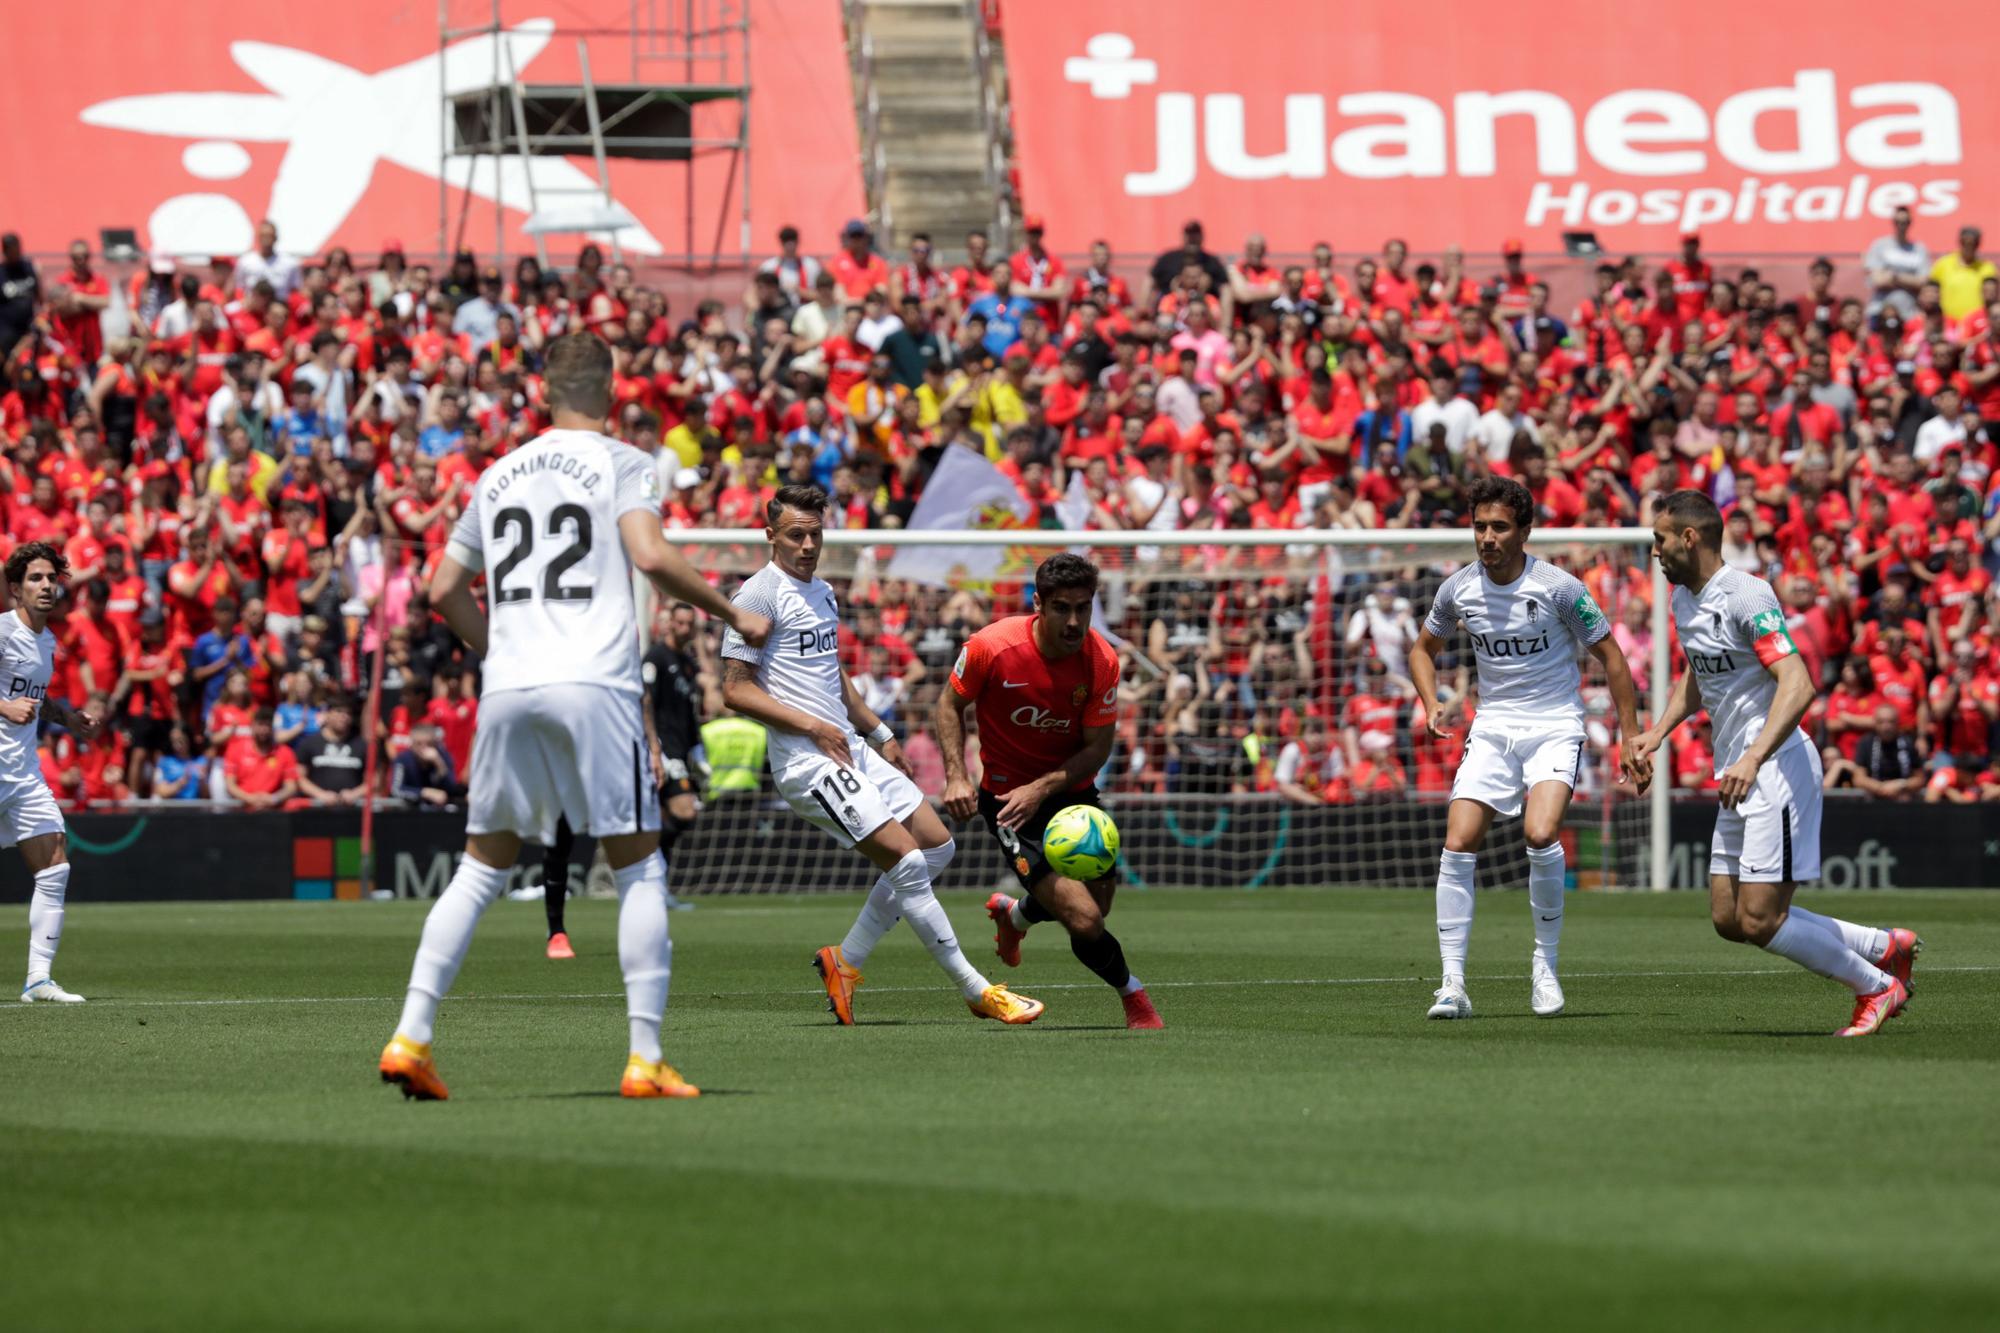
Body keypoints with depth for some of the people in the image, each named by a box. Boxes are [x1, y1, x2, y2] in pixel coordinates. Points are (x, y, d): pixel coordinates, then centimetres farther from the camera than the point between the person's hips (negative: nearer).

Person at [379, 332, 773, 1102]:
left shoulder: (500, 475, 18)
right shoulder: (622, 464, 3)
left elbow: (444, 589, 20)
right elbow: (649, 555, -13)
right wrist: (732, 615, -2)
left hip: (508, 692, 5)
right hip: (594, 685, -4)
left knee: (481, 867, 12)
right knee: (639, 870, 3)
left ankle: (410, 1037, 3)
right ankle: (645, 1056, -4)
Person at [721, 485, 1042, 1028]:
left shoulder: (822, 593, 17)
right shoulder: (760, 595, -10)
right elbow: (735, 688, -14)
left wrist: (879, 733, 26)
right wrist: (812, 726, -19)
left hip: (851, 753, 10)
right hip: (807, 761, -10)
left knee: (938, 846, 11)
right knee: (907, 862, -15)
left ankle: (845, 961, 15)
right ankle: (977, 992, -8)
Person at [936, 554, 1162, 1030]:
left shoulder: (1101, 660, -15)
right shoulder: (993, 647, -22)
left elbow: (1098, 747, -9)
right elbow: (949, 705, -5)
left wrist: (1042, 788, -24)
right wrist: (956, 776, -17)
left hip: (1070, 790, 4)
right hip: (1006, 793, -4)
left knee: (1096, 908, 16)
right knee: (1084, 921, -17)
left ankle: (1015, 912, 49)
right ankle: (1134, 998, 10)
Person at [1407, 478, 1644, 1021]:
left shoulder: (1559, 588, -12)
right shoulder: (1458, 590, 0)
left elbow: (1609, 655, -2)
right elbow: (1424, 648, 20)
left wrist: (1631, 737, -4)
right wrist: (1431, 705, 2)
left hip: (1555, 727, -4)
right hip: (1492, 728, 4)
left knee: (1540, 834, -27)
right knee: (1457, 844, -12)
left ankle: (1545, 965, -6)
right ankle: (1453, 985, -6)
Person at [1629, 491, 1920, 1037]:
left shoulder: (1747, 596, -17)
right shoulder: (1684, 598, 13)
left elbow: (1797, 685, -27)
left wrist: (1753, 758, -36)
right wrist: (1656, 734, 18)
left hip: (1777, 768, -10)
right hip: (1737, 776, 10)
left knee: (1760, 921, -12)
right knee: (1729, 920, 7)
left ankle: (1877, 987, 8)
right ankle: (1887, 947, 18)